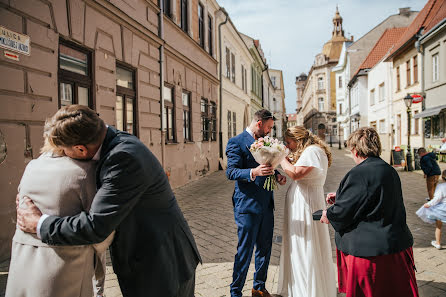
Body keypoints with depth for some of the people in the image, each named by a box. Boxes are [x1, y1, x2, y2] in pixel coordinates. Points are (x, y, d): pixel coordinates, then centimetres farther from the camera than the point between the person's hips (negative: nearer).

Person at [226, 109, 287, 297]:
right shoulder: (236, 142, -9)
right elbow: (231, 172, -16)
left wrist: (276, 175, 3)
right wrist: (253, 172, -32)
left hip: (266, 204, 8)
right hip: (247, 205, -7)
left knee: (265, 248, 15)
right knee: (245, 251, 1)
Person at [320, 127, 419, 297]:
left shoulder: (359, 174, -21)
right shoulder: (389, 170, 8)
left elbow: (344, 211, -18)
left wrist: (328, 215, 3)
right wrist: (340, 196, 24)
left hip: (369, 251, -8)